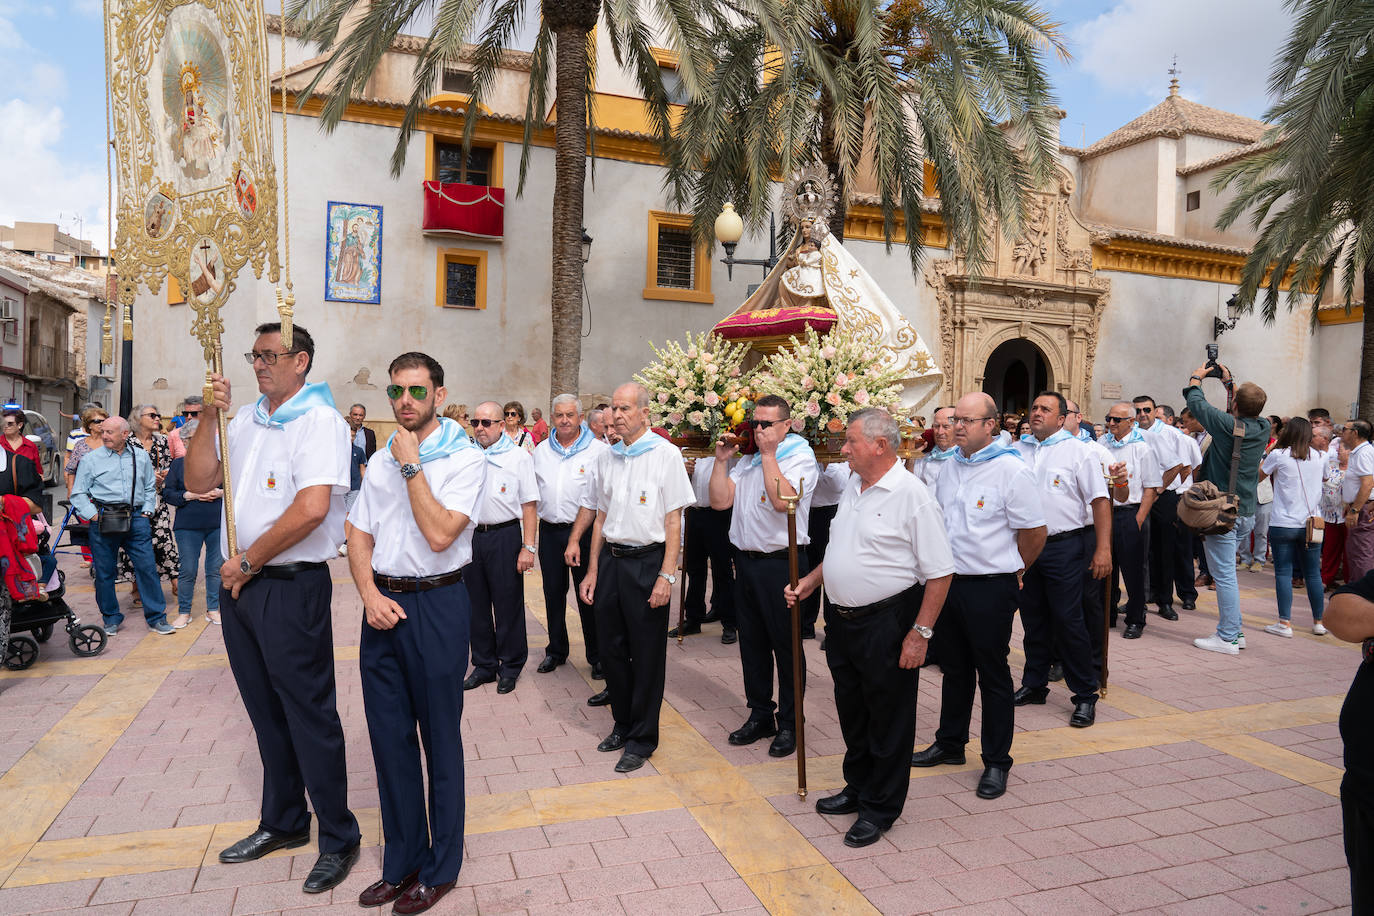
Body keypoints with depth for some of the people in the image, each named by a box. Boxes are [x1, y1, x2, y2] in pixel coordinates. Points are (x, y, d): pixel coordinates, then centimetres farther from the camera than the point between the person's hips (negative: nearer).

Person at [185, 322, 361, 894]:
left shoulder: (319, 419, -13)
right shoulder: (246, 419, 12)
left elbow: (312, 507, -24)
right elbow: (200, 481, 12)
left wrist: (249, 562, -14)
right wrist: (208, 420, -1)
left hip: (292, 588, -8)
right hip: (238, 584, 8)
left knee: (309, 716, 1)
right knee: (266, 712, 19)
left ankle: (338, 839, 17)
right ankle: (283, 823, 37)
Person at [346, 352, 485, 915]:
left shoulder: (464, 458, -8)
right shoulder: (380, 461, 12)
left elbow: (440, 534, -21)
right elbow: (358, 536, 11)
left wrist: (412, 465, -16)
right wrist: (369, 594, -5)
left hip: (436, 605, -6)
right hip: (382, 606, 6)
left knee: (440, 737, 6)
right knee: (389, 736, 13)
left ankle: (440, 869, 23)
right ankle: (402, 861, 30)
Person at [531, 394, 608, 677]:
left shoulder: (597, 450, -6)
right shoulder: (541, 450, 10)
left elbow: (593, 500, -9)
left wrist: (575, 538, -12)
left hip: (584, 531, -4)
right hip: (549, 531, 4)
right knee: (553, 593, 12)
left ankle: (596, 656, 14)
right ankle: (556, 651, 27)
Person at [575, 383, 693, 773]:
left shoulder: (665, 454, -8)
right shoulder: (609, 457, 10)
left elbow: (673, 520, -9)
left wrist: (666, 575, -15)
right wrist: (592, 571, 12)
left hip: (647, 561, -5)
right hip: (611, 559, 6)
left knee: (646, 653, 5)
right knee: (611, 647, 13)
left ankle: (642, 738, 20)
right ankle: (623, 724, 33)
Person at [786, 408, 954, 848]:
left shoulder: (913, 496, -17)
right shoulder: (851, 486, 8)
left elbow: (939, 573, -17)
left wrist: (920, 633, -19)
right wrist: (808, 583, 13)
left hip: (887, 624, -8)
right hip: (843, 621, 8)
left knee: (889, 719, 8)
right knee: (852, 712, 20)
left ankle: (880, 808, 24)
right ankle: (858, 788, 39)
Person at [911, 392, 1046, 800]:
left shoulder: (1011, 470, -13)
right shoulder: (950, 467, 8)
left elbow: (1035, 532, -8)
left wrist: (1009, 572, 3)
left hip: (990, 588, -6)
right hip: (948, 582, 6)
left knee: (993, 676, 6)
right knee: (954, 669, 18)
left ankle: (996, 762, 20)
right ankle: (950, 744, 34)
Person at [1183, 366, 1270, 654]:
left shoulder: (1228, 425, -18)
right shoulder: (1263, 428, 2)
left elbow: (1196, 402, -5)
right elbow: (1249, 409, 24)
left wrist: (1196, 378, 15)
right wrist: (1228, 381, 33)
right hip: (1245, 506, 8)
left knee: (1223, 573, -4)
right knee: (1226, 571, 19)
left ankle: (1228, 638, 1)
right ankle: (1233, 628, 25)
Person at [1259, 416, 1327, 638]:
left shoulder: (1278, 455, -7)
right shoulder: (1321, 456, 4)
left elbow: (1257, 477, 7)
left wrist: (1269, 450, 15)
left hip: (1283, 524, -4)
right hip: (1312, 523, 4)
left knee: (1283, 572, 0)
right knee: (1313, 574, 12)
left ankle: (1285, 623, -3)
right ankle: (1319, 622, 20)